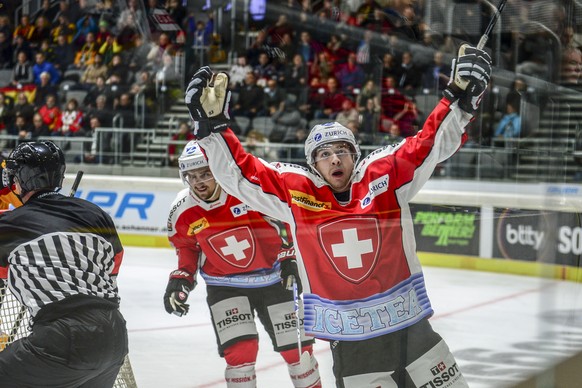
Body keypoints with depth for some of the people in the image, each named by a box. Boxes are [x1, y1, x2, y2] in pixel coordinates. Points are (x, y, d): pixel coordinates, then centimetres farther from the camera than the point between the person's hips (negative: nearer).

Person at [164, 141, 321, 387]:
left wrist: (289, 258, -7)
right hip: (225, 286, 0)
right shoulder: (183, 212, -13)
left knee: (297, 347, 6)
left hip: (273, 279, 0)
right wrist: (180, 280, -5)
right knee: (240, 350, -16)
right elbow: (187, 248, 8)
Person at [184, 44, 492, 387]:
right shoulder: (294, 192, -2)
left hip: (412, 328, 2)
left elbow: (432, 142, -5)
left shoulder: (385, 175, -1)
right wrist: (212, 124, -14)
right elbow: (239, 173, -3)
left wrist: (462, 95, -18)